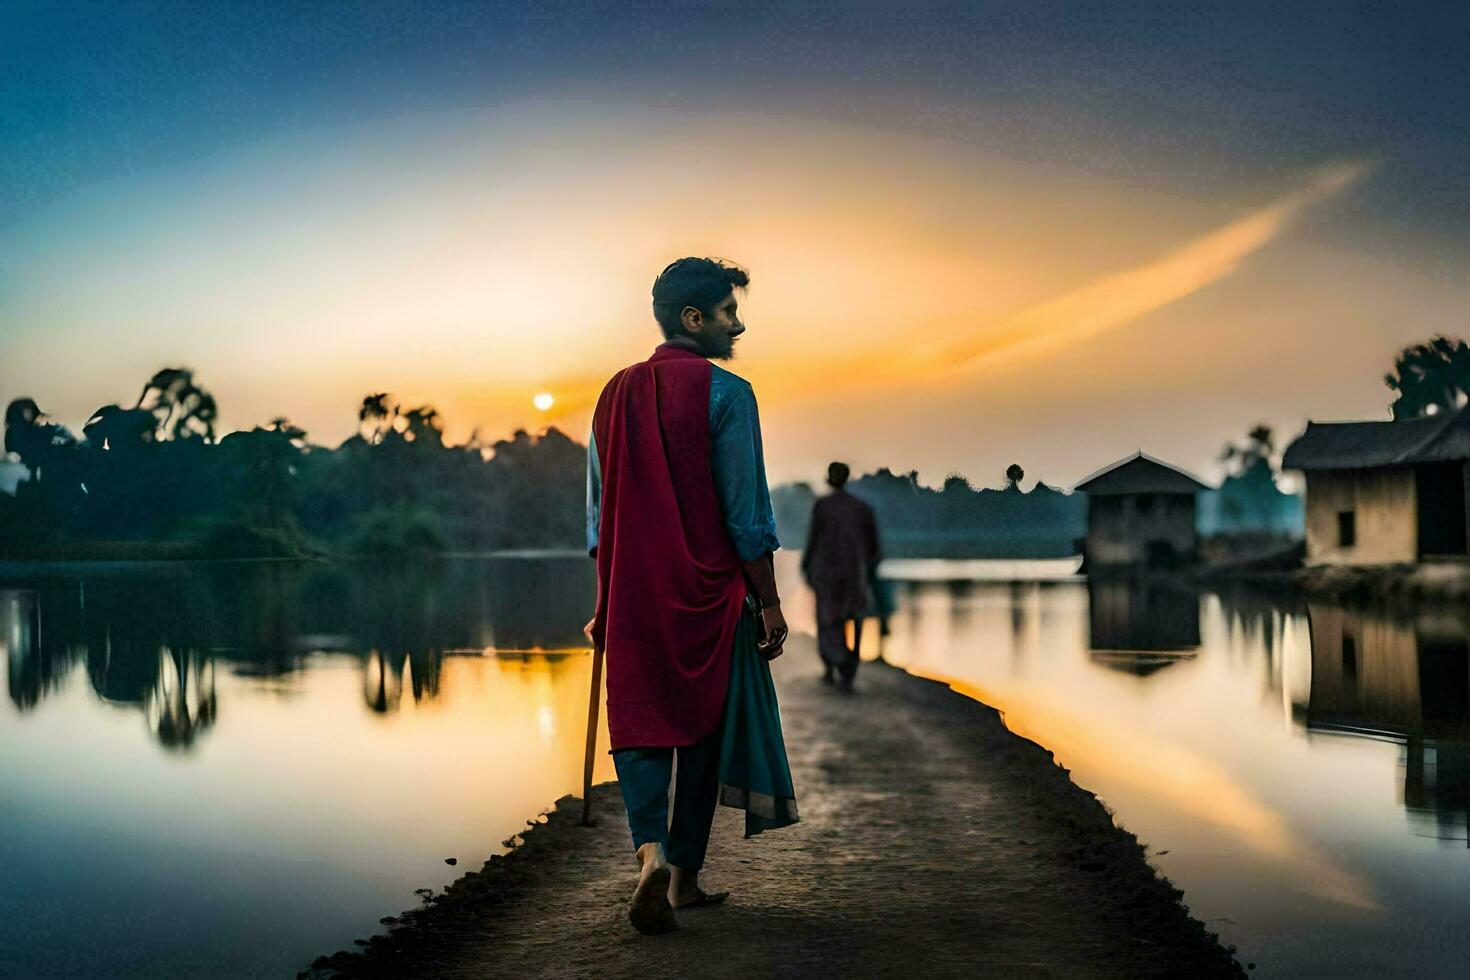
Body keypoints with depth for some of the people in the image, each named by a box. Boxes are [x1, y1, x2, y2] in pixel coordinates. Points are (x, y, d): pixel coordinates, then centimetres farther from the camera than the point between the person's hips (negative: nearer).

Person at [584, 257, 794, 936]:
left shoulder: (616, 394, 9)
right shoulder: (725, 394, -9)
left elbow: (599, 511, 12)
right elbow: (747, 514, -11)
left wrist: (604, 606, 18)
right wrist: (769, 604, -3)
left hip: (631, 598, 4)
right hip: (708, 596, -4)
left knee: (641, 726, 7)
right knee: (703, 727, 9)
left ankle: (652, 851, -16)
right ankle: (684, 875, 17)